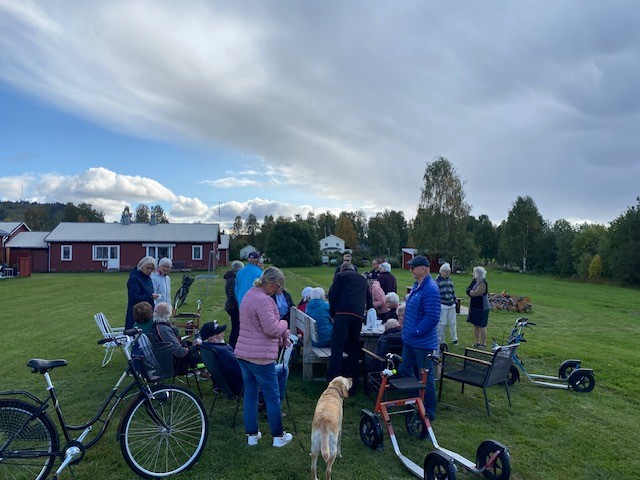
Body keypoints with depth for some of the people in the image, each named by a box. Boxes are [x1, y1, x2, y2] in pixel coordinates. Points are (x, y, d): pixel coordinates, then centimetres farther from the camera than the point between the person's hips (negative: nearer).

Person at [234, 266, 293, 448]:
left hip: (243, 353, 9)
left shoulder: (249, 295, 13)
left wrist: (282, 335, 17)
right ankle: (278, 436, 17)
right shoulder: (263, 300, -21)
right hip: (260, 356, -9)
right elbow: (272, 329, -22)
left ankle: (251, 434, 26)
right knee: (272, 396, 5)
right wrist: (284, 324, -2)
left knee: (250, 394, 16)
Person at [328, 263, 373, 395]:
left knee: (337, 348, -9)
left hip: (343, 313, -5)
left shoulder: (341, 275, 14)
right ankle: (352, 386, 10)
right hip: (358, 315, 5)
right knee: (353, 350, 10)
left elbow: (332, 294, 3)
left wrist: (332, 313, 12)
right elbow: (369, 300, 39)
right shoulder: (363, 279, 30)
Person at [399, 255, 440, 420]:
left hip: (423, 343, -10)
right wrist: (407, 328, 16)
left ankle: (429, 412, 21)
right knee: (404, 372, 19)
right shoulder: (417, 285, 9)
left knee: (426, 379, 5)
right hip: (410, 341, 10)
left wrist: (416, 332, -19)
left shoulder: (430, 289, -22)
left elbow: (432, 318, -26)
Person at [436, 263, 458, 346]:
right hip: (442, 305, -6)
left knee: (453, 323, 12)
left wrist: (455, 301, 18)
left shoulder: (449, 280, 13)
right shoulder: (437, 281, -7)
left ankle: (454, 339, 27)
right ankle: (440, 340, 10)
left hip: (451, 305, 6)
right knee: (442, 323, -1)